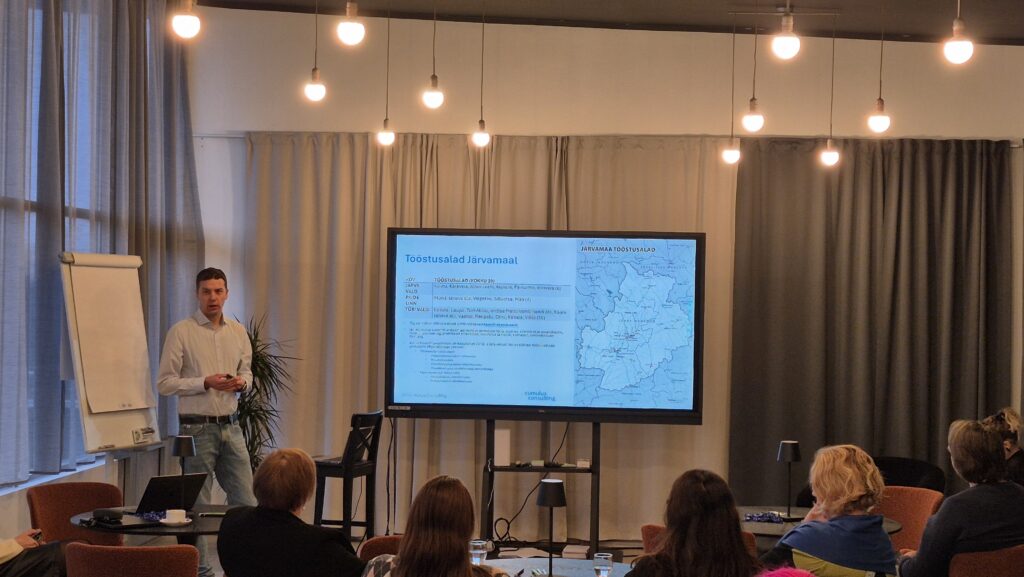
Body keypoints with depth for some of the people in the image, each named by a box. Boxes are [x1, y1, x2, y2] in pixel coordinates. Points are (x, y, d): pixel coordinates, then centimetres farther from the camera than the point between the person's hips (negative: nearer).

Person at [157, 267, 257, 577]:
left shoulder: (238, 332, 9)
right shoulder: (181, 332, -7)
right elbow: (164, 383, -8)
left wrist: (242, 382, -4)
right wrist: (206, 383, -19)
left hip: (231, 426, 5)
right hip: (197, 428, -5)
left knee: (246, 501, 5)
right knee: (196, 506, 2)